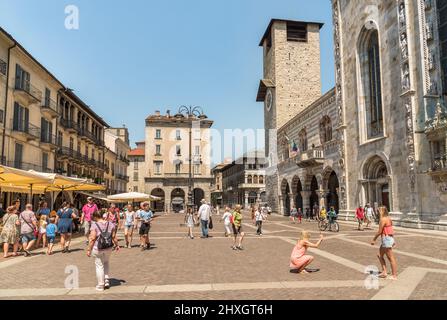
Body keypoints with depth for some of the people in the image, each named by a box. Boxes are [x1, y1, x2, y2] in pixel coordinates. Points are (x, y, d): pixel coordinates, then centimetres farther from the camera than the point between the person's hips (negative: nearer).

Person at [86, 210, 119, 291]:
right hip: (108, 247, 4)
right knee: (106, 262, 27)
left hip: (98, 248, -4)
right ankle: (107, 280, 22)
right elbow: (114, 237, 0)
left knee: (99, 266, 10)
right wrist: (116, 245, 14)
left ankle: (100, 285, 18)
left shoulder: (94, 225, -13)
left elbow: (92, 239, -16)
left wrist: (89, 249, -8)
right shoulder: (111, 224, -2)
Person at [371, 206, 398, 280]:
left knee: (391, 258, -1)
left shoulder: (383, 219, -18)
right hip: (390, 238, 10)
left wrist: (374, 240, -8)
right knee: (380, 255, 17)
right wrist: (393, 240, 20)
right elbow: (391, 230, 15)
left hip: (386, 239, -10)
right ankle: (384, 272, 21)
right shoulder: (388, 218, 11)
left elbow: (380, 231, -17)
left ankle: (394, 276, 7)